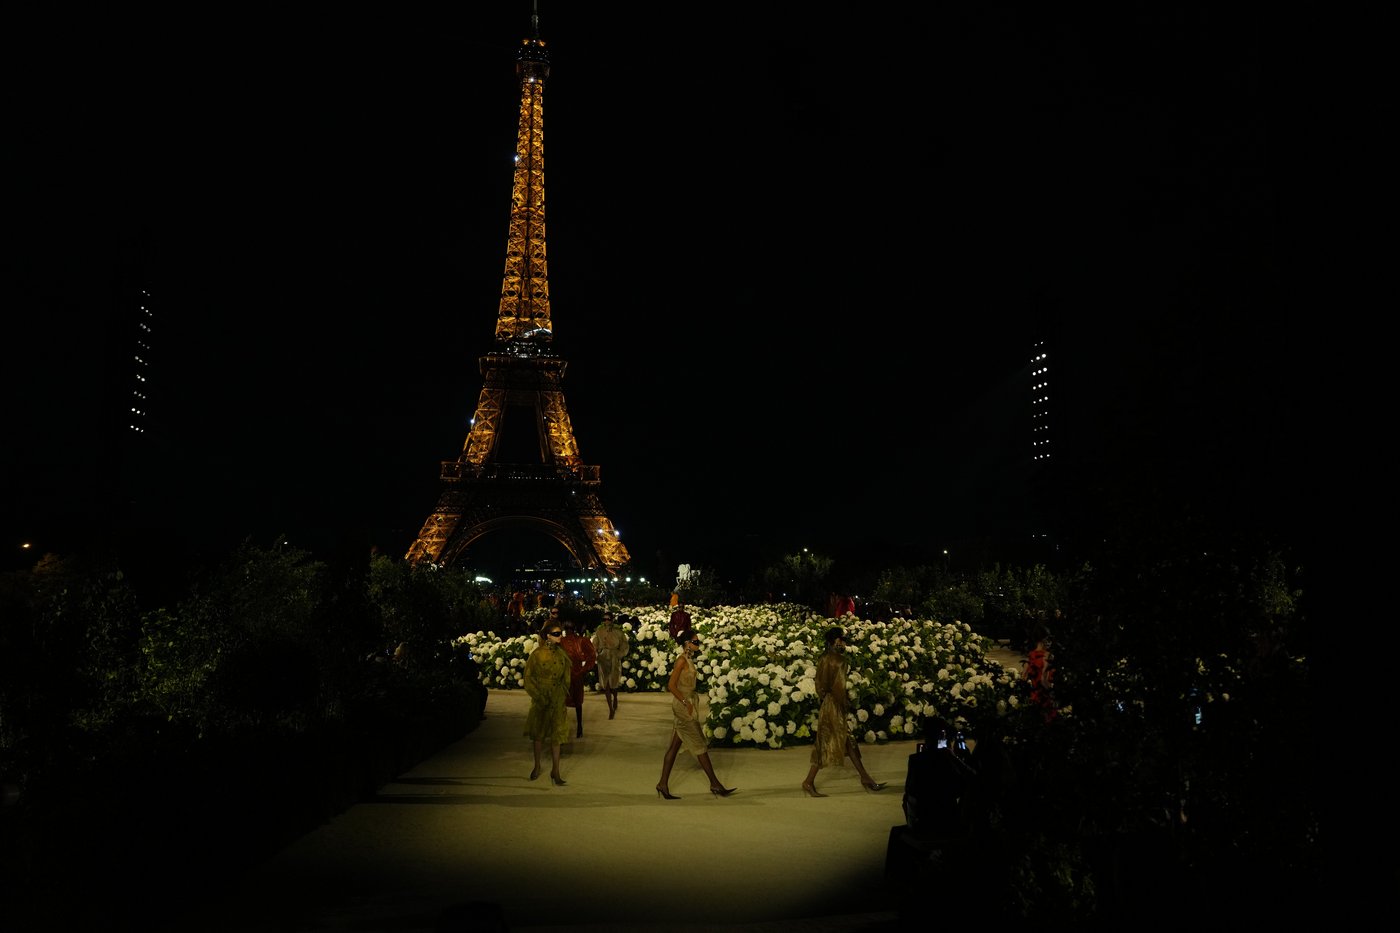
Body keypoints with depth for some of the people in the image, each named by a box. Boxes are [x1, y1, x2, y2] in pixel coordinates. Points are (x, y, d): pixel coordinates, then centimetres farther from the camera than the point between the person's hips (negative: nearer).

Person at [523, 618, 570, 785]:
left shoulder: (561, 654, 2)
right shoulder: (537, 654, -9)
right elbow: (528, 677, -6)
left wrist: (564, 692, 5)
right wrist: (538, 696, -10)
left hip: (557, 700, 2)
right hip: (540, 699, -2)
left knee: (556, 734, 1)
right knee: (539, 733, 10)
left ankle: (555, 771, 6)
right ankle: (537, 766, 27)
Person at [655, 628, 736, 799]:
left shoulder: (689, 660, 12)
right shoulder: (682, 660, -14)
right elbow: (671, 685, -19)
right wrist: (686, 703, -17)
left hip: (688, 705, 9)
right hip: (682, 706, -9)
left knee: (674, 746, 9)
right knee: (700, 746, -4)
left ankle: (663, 785, 11)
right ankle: (715, 784, 2)